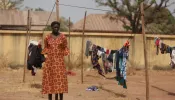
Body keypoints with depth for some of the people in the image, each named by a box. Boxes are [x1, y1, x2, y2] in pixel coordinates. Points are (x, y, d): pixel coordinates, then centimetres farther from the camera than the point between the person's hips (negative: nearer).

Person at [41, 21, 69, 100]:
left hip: (59, 60, -1)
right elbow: (45, 48, 13)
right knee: (49, 79, 3)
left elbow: (65, 49, 6)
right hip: (49, 60, 1)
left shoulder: (63, 37, 1)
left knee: (60, 78, -6)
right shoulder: (47, 37, 4)